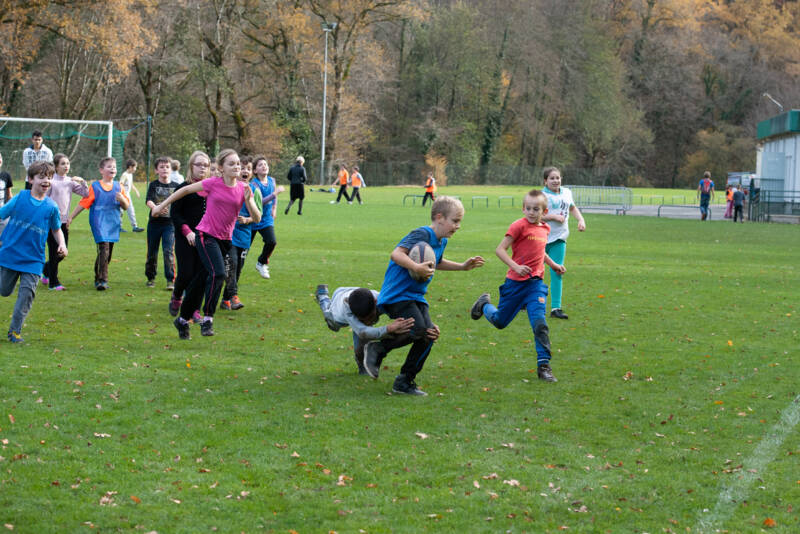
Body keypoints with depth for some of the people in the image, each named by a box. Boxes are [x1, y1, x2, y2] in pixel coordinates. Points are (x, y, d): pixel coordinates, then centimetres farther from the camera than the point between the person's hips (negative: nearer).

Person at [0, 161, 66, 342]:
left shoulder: (51, 207, -1)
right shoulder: (19, 198, -5)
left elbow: (56, 230, 13)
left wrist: (62, 244, -4)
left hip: (33, 259, 0)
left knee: (27, 294, -7)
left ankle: (15, 331, 4)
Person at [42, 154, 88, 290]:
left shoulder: (70, 181, 7)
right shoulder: (51, 181, -8)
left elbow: (85, 194, 8)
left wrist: (82, 181, -6)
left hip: (64, 221, 5)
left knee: (62, 253, 8)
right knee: (54, 252, -4)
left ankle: (46, 269, 33)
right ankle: (53, 282, 4)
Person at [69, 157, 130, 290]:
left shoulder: (118, 187, 10)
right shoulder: (95, 186, -1)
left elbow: (126, 207, 12)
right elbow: (83, 203, 2)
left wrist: (122, 199, -10)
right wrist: (71, 217, 0)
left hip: (113, 224, 5)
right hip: (99, 223, -5)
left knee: (108, 253, 9)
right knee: (104, 249, -18)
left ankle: (99, 279, 24)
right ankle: (102, 280, -21)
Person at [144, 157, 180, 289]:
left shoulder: (175, 186, 4)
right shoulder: (153, 185, 0)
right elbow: (148, 200, -15)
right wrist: (155, 208, -34)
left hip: (170, 223, -1)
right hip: (154, 222, 1)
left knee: (168, 251, -12)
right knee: (152, 251, 9)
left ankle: (170, 280, -8)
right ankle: (151, 277, 24)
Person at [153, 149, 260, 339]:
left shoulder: (243, 189, -1)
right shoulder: (213, 183, -10)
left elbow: (257, 218, -4)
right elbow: (186, 190, 3)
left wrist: (248, 200, -21)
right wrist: (163, 205, 9)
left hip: (225, 239, 4)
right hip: (206, 235, -4)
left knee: (203, 279, 10)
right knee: (218, 273, -24)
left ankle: (183, 320, 24)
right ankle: (207, 318, -17)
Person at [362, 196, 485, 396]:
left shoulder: (441, 241, 14)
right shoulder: (422, 234, -16)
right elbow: (396, 254, -27)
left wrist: (462, 266, 29)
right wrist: (417, 268, -38)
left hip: (416, 296, 9)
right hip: (397, 294, -9)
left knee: (429, 334, -4)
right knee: (417, 329, -24)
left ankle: (405, 382, 6)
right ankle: (377, 348, -3)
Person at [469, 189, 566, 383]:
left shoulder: (545, 229, 10)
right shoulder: (519, 226, -12)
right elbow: (500, 249, -15)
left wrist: (553, 264, 20)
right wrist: (515, 266, -26)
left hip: (536, 282, 4)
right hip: (516, 282, -4)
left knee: (539, 322, -14)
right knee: (500, 322, 12)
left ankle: (544, 365, -9)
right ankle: (484, 304, 45)